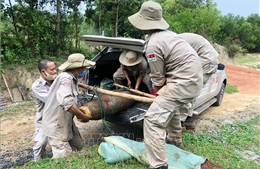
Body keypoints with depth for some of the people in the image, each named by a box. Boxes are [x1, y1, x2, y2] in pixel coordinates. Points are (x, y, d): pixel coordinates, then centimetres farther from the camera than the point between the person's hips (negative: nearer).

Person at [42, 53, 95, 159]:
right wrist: (83, 117, -26)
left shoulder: (72, 79, 6)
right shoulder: (66, 78, -25)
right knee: (63, 157, -4)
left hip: (66, 123, 10)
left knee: (78, 148, 18)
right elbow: (66, 102, -38)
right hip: (56, 125, -9)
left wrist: (79, 112, 2)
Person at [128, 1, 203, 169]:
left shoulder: (153, 44, -17)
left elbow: (158, 78, -9)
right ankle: (175, 139, 51)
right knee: (170, 106, 33)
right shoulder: (167, 33, 13)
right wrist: (161, 95, 22)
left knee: (153, 119, -10)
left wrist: (158, 95, 11)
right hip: (194, 78, 10)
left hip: (183, 82, -10)